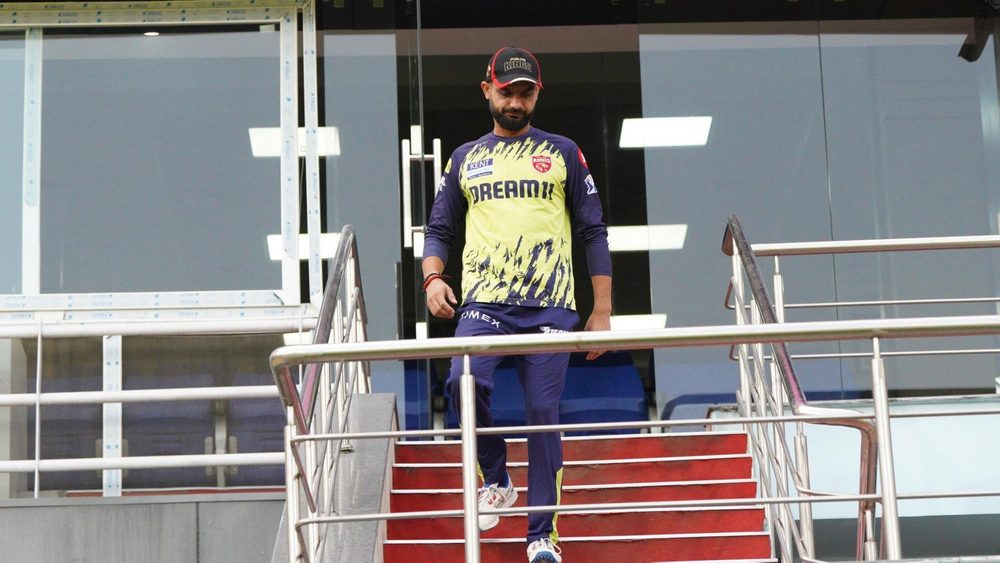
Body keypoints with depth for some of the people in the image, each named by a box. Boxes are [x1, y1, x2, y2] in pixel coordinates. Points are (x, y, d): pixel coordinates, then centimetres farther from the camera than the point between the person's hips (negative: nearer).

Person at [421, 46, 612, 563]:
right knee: (464, 382, -24)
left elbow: (593, 234, 11)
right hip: (483, 302, 1)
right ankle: (495, 480, 2)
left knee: (543, 413, -4)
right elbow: (439, 229, 18)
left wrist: (602, 311, 5)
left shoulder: (562, 153, 11)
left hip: (549, 306, -1)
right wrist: (433, 277, -3)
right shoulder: (464, 159, 16)